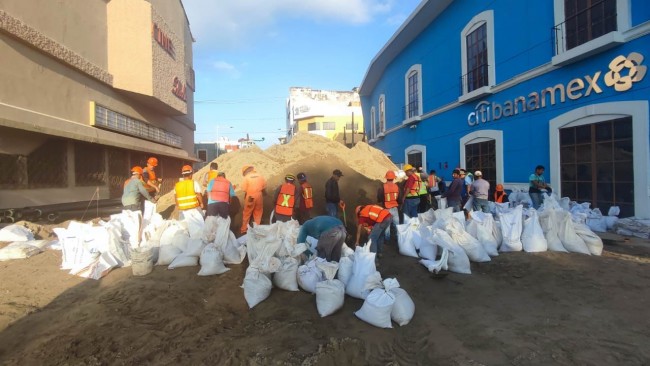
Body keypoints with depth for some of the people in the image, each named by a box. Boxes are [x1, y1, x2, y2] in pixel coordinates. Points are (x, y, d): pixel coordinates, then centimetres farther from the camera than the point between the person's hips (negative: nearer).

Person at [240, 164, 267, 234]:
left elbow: (244, 189, -13)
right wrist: (263, 192, 19)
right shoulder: (260, 175, -1)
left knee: (247, 214, 10)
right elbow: (264, 187, 2)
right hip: (258, 196, 3)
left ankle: (244, 229, 17)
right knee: (258, 213, 16)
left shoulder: (246, 177, -11)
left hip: (250, 197, -3)